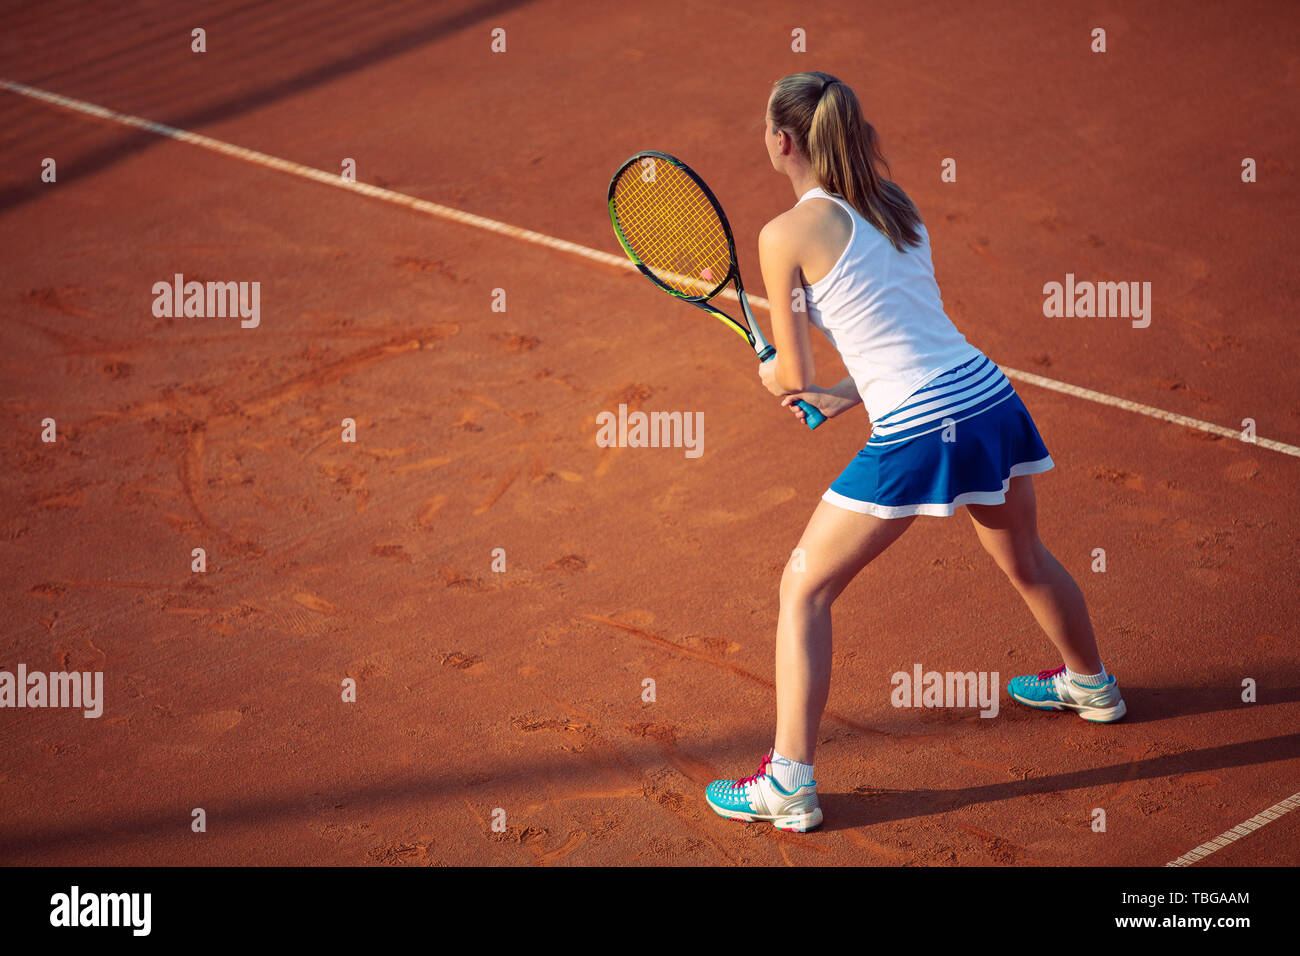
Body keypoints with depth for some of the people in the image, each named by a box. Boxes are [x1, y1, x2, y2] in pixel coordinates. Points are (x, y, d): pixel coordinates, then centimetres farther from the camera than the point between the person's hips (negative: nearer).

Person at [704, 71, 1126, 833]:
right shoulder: (896, 203, 13)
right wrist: (848, 395, 23)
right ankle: (1091, 684, 57)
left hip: (919, 434, -7)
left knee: (804, 590, 5)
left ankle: (789, 785, 2)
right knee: (1025, 559, 33)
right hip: (992, 399, 7)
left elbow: (794, 374, 1)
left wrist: (775, 376, 23)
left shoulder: (788, 234, -7)